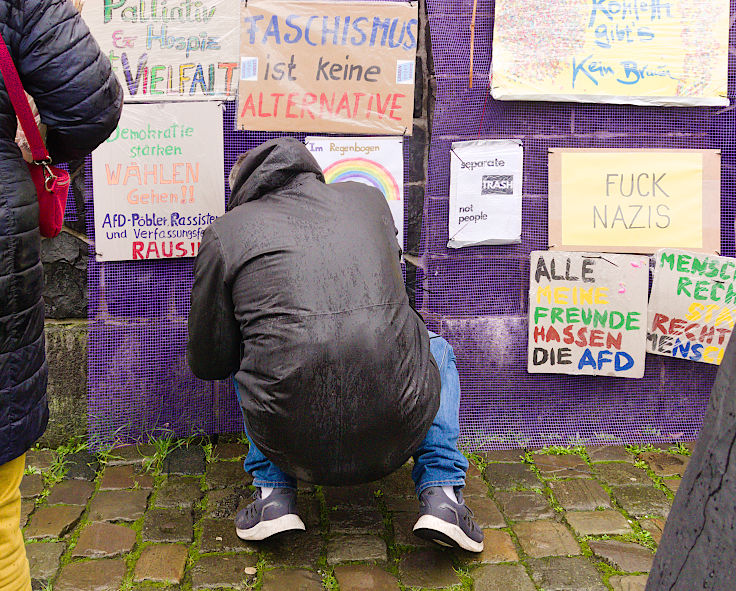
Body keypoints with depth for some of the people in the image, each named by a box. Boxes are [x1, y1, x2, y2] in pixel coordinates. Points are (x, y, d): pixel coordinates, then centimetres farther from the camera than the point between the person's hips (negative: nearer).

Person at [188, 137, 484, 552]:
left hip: (295, 447, 0)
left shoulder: (226, 231, 8)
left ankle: (274, 495, 18)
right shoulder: (367, 197, 16)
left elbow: (208, 363, 14)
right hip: (396, 437, 1)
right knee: (437, 349, 33)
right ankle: (442, 494, 15)